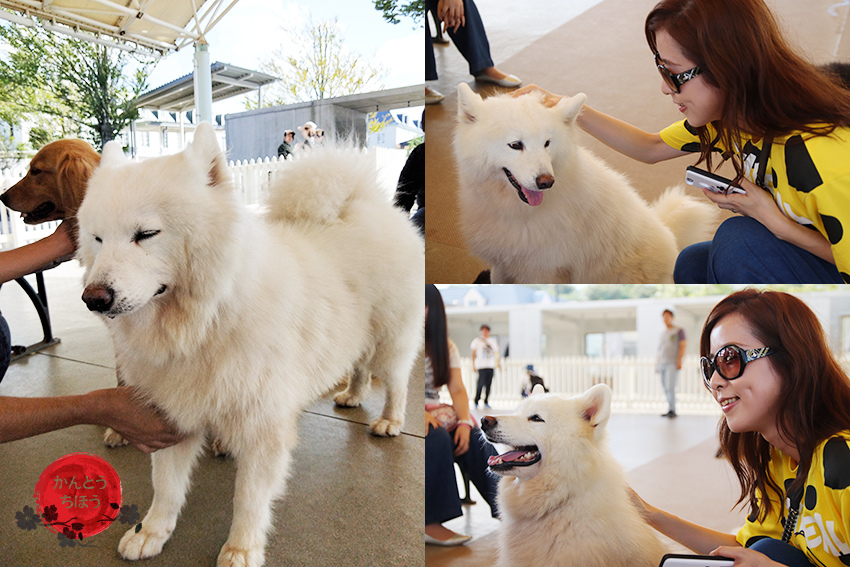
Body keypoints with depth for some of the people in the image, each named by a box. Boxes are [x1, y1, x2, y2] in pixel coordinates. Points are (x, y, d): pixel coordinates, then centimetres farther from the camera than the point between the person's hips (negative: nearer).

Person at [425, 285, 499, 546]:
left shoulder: (446, 347, 12)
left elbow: (457, 389, 3)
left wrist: (464, 421, -18)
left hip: (433, 412, 4)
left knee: (473, 437, -24)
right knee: (437, 437, -34)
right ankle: (431, 523, -35)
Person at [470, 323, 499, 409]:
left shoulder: (493, 341, 17)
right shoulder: (477, 340, 5)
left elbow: (496, 353, 22)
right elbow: (473, 353, 6)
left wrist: (498, 363, 13)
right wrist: (473, 364, 0)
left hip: (491, 366, 4)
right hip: (481, 366, -4)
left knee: (489, 384, 2)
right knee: (481, 383, -12)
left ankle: (486, 402, 11)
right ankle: (476, 402, -2)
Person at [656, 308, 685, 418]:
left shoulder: (679, 330, 4)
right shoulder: (662, 333, 21)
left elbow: (682, 346, -4)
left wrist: (679, 360, -15)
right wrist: (657, 365, 18)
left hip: (673, 363, -6)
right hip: (662, 364, 6)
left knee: (670, 387, -17)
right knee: (666, 389, 3)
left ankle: (671, 410, -17)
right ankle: (671, 411, 8)